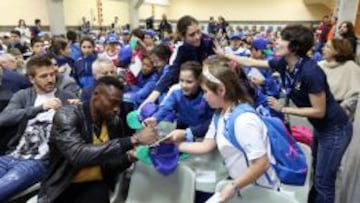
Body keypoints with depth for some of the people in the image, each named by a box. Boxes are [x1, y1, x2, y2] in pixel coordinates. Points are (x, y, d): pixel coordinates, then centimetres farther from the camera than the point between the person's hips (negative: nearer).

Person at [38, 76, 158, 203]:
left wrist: (129, 157, -12)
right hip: (63, 188, -2)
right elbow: (78, 155, -30)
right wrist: (132, 140, -32)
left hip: (95, 187, 2)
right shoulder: (67, 115, -13)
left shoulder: (113, 124, 2)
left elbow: (108, 167, 9)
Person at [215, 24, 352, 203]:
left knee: (323, 181, 5)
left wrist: (283, 109, -22)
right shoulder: (283, 63, -9)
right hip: (319, 127, 8)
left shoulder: (310, 71, -32)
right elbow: (251, 62, 2)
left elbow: (319, 111, -26)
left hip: (334, 129, -8)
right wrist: (224, 55, 6)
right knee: (317, 174, 24)